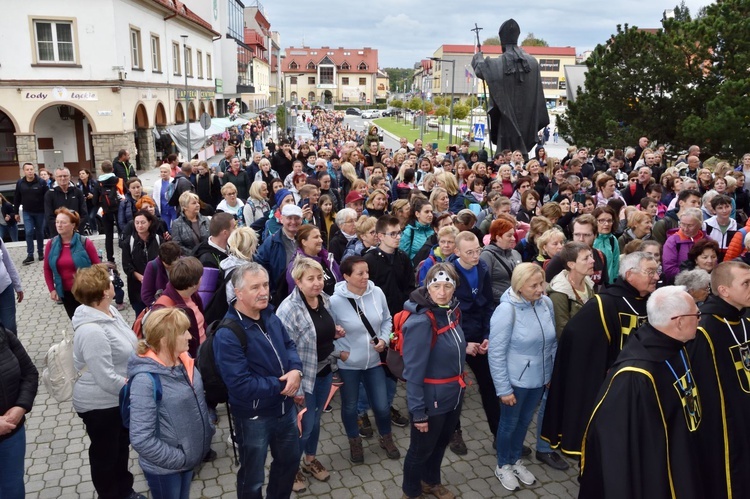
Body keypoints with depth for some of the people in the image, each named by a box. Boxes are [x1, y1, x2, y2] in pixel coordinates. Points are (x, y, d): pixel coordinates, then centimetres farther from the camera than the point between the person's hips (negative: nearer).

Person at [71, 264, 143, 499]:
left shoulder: (110, 311, -3)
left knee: (122, 446, 26)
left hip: (119, 399, 9)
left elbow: (126, 349, 10)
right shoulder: (92, 331, -33)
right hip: (100, 405, -9)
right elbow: (107, 380, -31)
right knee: (106, 454, 16)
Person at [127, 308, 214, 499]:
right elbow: (141, 439, -27)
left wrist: (208, 432, 6)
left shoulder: (184, 363, -6)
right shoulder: (146, 379, -28)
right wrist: (179, 459, -20)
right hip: (164, 468, -6)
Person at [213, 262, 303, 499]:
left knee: (289, 461, 27)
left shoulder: (270, 315, -2)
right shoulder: (228, 334, -26)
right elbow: (240, 384, -30)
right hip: (254, 417, -7)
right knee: (252, 478, 16)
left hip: (285, 407, 7)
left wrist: (296, 370, -15)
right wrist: (282, 385, -21)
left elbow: (289, 345, 7)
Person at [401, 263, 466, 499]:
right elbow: (414, 371, -24)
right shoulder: (421, 321, -28)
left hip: (454, 394, 7)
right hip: (432, 399, -7)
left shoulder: (452, 310, -4)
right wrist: (418, 411, -21)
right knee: (421, 448, 16)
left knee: (441, 443, 27)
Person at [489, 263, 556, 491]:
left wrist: (551, 373, 12)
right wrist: (503, 389, -16)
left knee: (525, 421, 23)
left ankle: (516, 460, 45)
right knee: (509, 423, 15)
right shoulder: (506, 310, -24)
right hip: (516, 380, -5)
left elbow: (552, 341, 8)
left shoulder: (547, 303, -7)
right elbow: (496, 353, -19)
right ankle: (502, 466, 37)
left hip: (539, 378, 5)